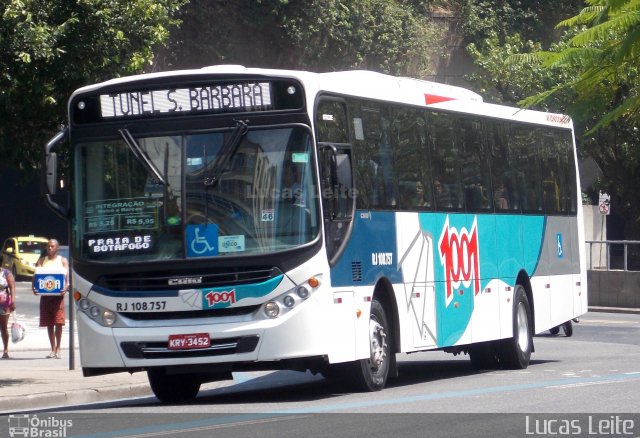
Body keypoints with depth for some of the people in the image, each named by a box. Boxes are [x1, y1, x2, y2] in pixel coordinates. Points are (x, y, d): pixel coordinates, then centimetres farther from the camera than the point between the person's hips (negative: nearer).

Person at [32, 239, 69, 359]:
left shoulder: (63, 261, 7)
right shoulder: (42, 261, 14)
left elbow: (67, 277, -3)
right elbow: (36, 275, 3)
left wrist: (66, 287, -24)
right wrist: (34, 287, -17)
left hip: (58, 294, -3)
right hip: (45, 294, 3)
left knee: (58, 322, -10)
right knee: (49, 323, 5)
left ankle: (58, 349, -6)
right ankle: (53, 349, 11)